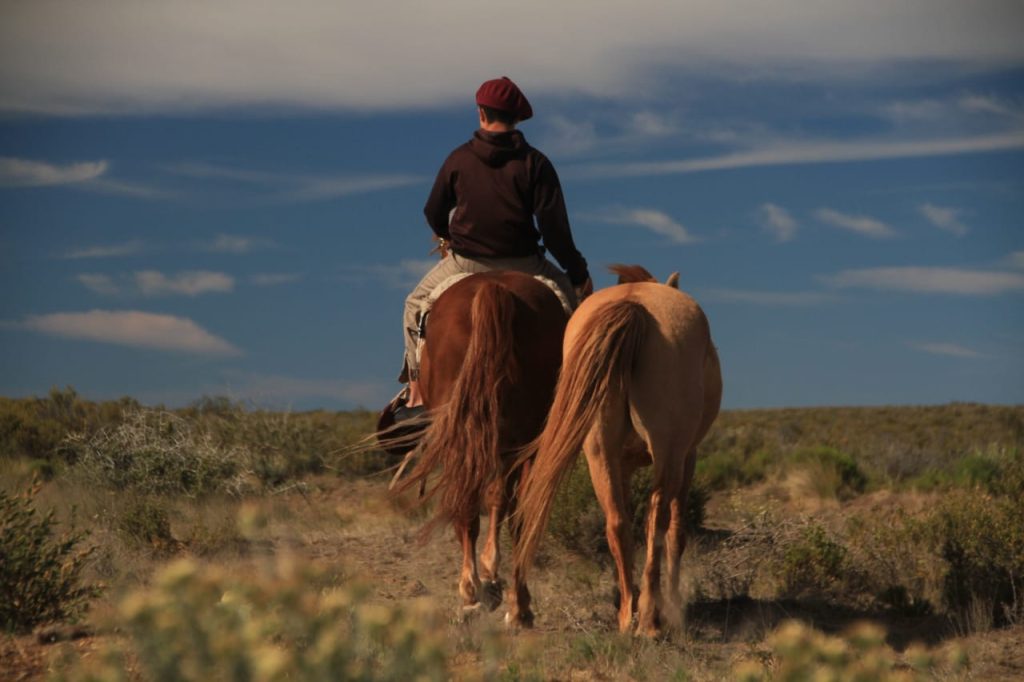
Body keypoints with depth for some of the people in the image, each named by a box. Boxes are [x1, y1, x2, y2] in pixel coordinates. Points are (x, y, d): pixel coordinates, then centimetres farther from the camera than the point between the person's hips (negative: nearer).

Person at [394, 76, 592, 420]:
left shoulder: (459, 159, -1)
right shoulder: (534, 163, -6)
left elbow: (433, 213, 12)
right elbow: (554, 227, -11)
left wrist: (447, 236, 34)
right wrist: (578, 272, -2)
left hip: (466, 263, 1)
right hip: (521, 263, -1)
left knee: (416, 306, 24)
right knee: (575, 296, 22)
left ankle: (416, 395, 16)